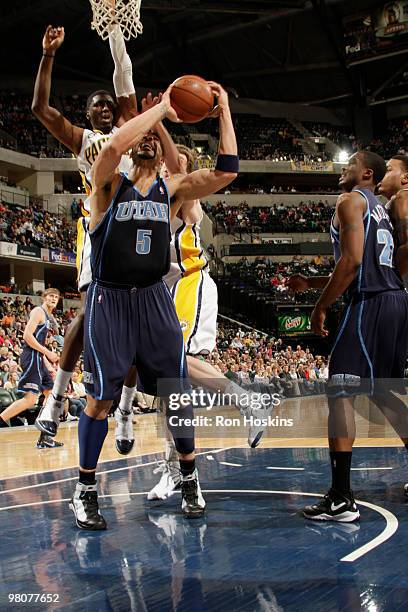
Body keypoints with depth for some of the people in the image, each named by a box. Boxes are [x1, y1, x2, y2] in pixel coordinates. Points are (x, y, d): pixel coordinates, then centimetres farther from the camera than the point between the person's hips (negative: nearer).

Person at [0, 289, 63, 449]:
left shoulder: (50, 317, 21)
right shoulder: (38, 311, -8)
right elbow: (27, 336, -18)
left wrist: (51, 356, 16)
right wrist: (48, 353, -17)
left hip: (38, 358, 10)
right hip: (31, 357, -10)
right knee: (30, 399, -18)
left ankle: (44, 438, 12)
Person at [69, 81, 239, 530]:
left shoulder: (173, 189, 7)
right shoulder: (110, 185, -3)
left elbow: (226, 171, -4)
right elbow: (113, 145, -26)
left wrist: (224, 110, -5)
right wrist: (161, 107, -18)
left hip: (154, 298, 3)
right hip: (108, 299, -3)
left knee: (176, 391, 4)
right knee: (100, 397, -2)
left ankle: (189, 478, 22)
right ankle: (85, 490, 12)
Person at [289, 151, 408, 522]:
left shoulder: (351, 201, -3)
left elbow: (352, 261, -17)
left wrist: (321, 306, -11)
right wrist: (310, 283, 27)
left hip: (370, 304, -10)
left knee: (339, 393, -11)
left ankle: (341, 499, -16)